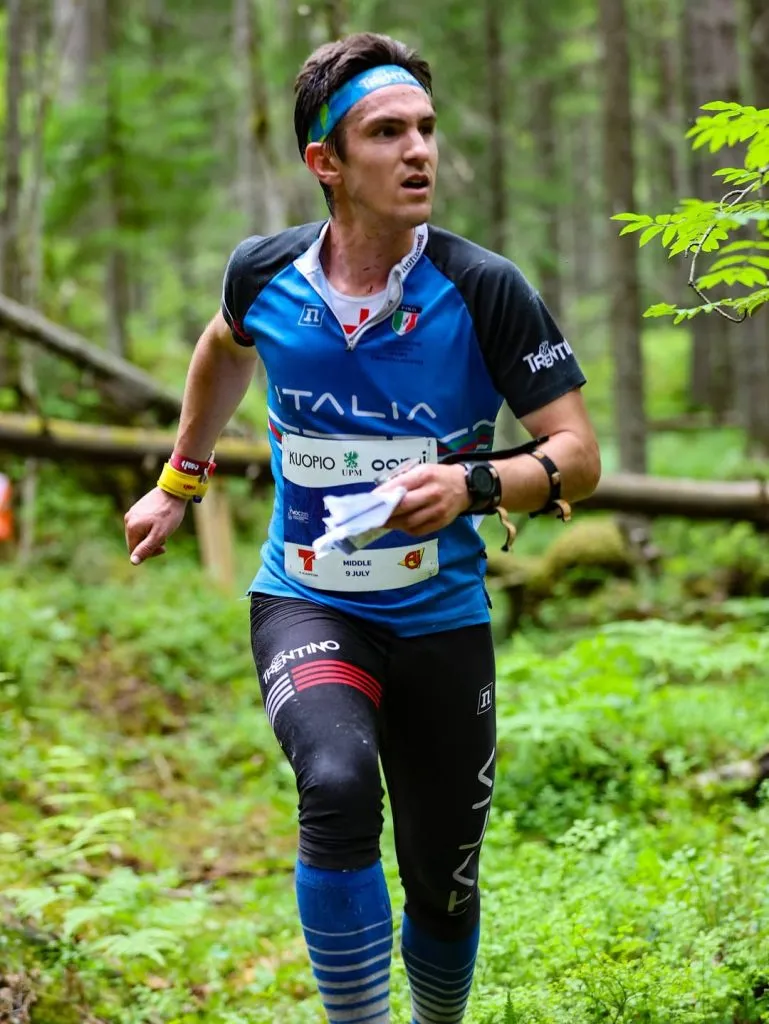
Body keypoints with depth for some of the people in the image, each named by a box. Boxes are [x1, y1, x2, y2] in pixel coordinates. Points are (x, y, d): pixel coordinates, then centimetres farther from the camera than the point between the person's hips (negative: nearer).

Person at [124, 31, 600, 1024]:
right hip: (306, 602, 0)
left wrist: (477, 484, -29)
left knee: (443, 887, 9)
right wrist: (178, 481, 24)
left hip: (441, 616, 0)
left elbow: (579, 455, -10)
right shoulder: (264, 273, -6)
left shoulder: (486, 290, -13)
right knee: (339, 786, -31)